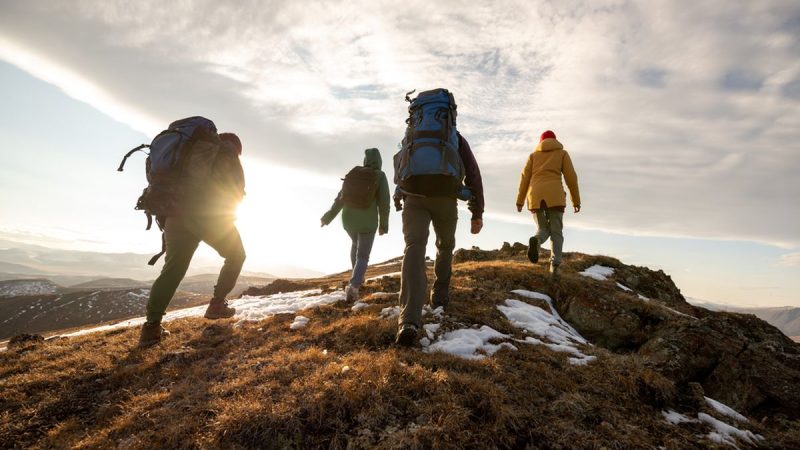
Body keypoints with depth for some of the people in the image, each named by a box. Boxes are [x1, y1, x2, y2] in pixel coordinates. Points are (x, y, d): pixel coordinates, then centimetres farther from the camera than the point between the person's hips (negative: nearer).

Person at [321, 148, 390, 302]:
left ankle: (357, 278, 37)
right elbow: (384, 201, -12)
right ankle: (353, 286, -18)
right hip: (367, 221, -4)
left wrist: (329, 216, 10)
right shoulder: (380, 176, -6)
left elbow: (341, 196, 3)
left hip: (348, 219, 4)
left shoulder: (354, 173, 4)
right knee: (363, 256, 4)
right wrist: (384, 224, -1)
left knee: (355, 243, 31)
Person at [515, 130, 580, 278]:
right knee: (556, 233, 5)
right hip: (554, 196, -2)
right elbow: (571, 177, 8)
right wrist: (576, 200, 13)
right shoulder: (562, 153, 17)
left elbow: (525, 178, 11)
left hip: (535, 196, 2)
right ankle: (554, 266, -15)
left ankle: (536, 241, -25)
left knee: (544, 230, 12)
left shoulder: (534, 155, 21)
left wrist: (520, 201, 9)